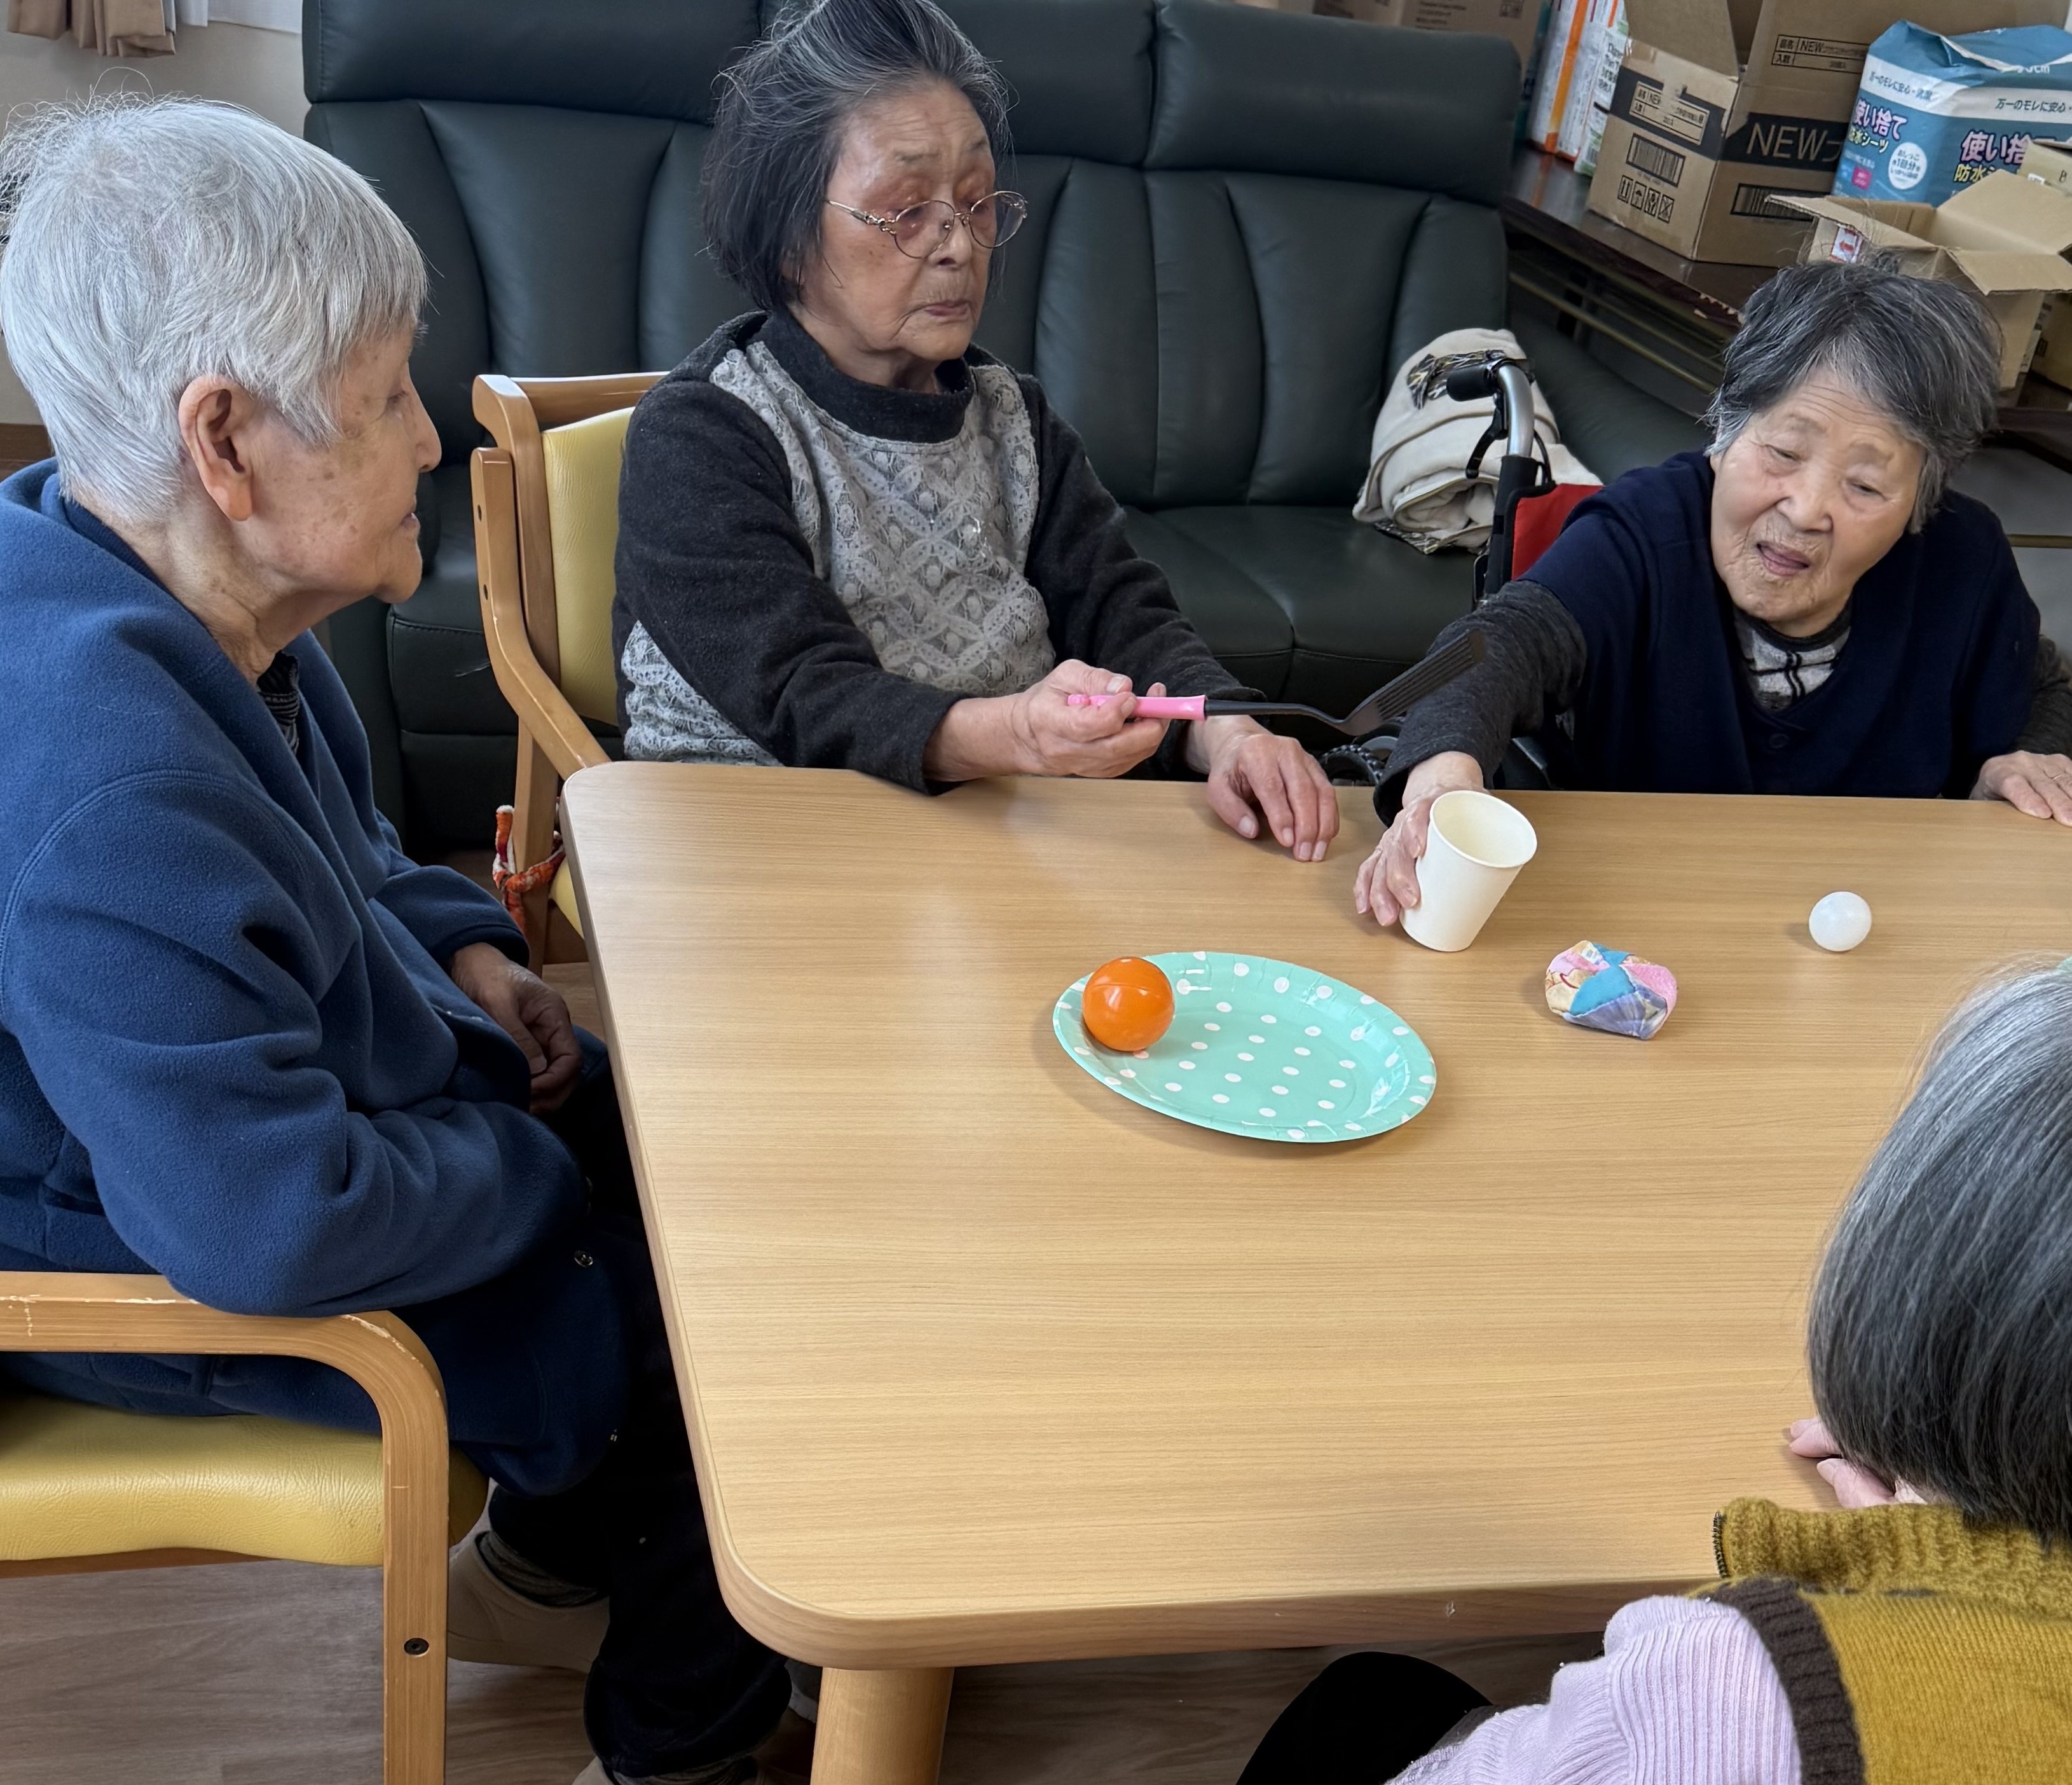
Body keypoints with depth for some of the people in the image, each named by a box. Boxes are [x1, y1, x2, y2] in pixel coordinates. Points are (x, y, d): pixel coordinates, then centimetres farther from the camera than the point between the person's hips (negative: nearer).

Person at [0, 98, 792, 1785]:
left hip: (309, 1105, 10)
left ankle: (544, 1568, 38)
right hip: (188, 1289, -9)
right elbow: (272, 1220, -38)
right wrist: (530, 1176, -20)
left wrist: (457, 942, 2)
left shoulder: (156, 574, -5)